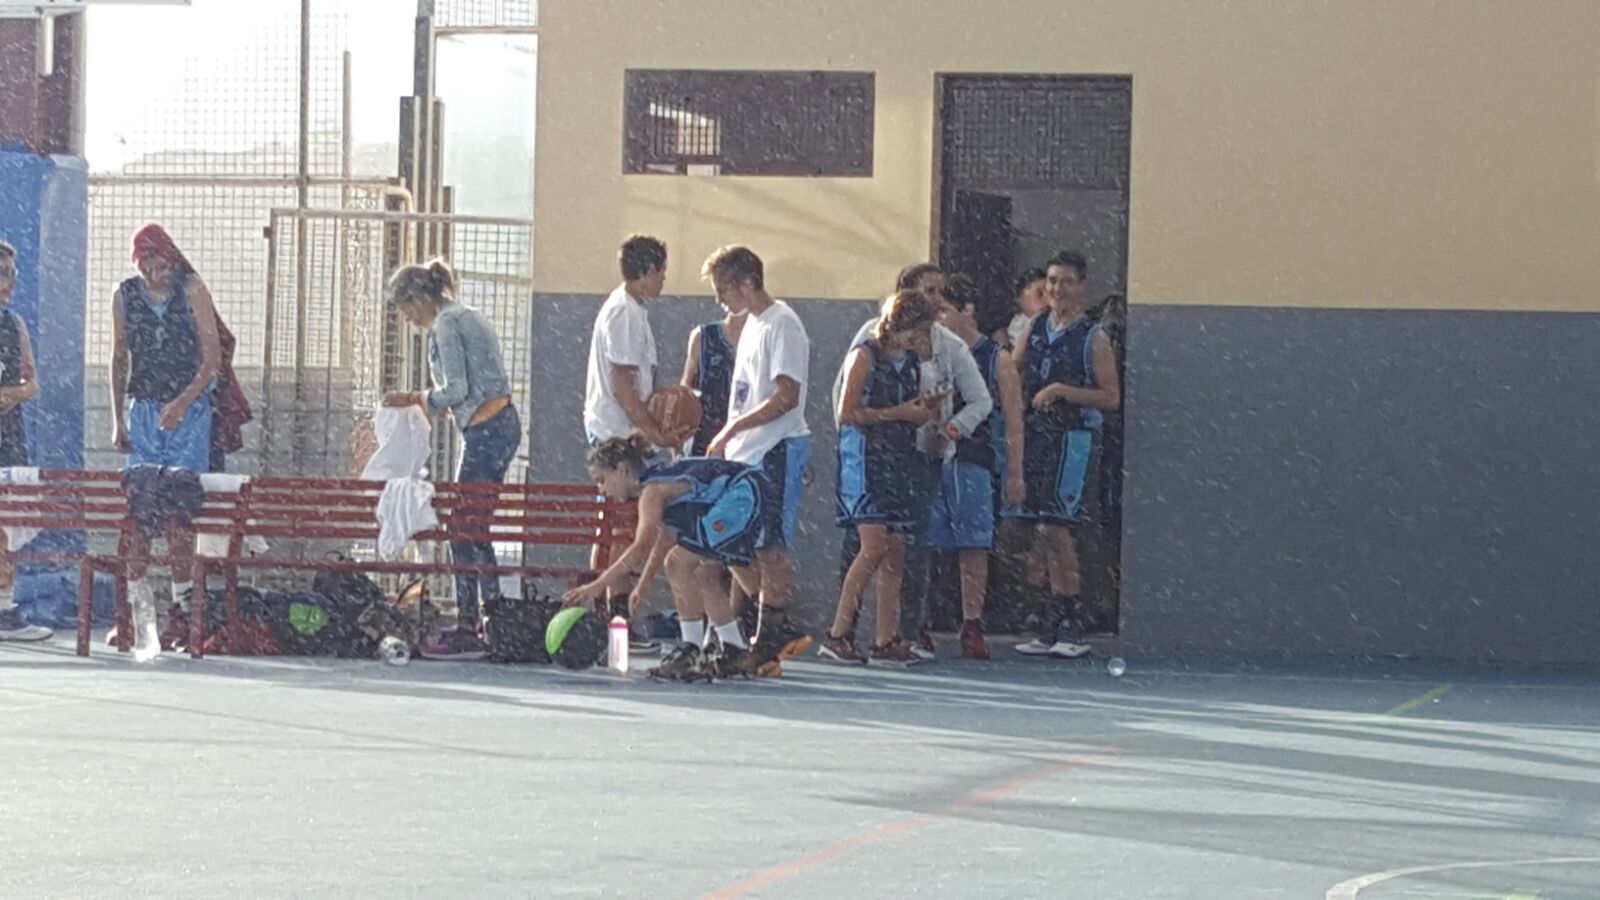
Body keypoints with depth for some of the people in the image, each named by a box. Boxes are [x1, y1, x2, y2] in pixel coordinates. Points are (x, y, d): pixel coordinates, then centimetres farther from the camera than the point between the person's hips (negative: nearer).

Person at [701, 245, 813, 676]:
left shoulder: (782, 325, -12)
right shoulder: (752, 323, 17)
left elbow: (787, 397, -19)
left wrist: (732, 429, -18)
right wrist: (726, 441, 17)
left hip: (776, 450, -10)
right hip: (745, 453, 10)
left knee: (769, 547, -7)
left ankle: (769, 646, -4)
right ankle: (779, 629, 17)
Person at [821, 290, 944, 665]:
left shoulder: (911, 363, 16)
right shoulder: (865, 357, -5)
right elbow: (847, 413, -12)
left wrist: (926, 410, 3)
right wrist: (899, 413, -14)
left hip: (900, 461, 7)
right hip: (865, 458, -7)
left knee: (895, 552, 3)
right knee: (874, 546, -16)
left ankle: (886, 639, 6)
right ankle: (838, 634, -12)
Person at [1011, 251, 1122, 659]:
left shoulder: (1093, 338, -4)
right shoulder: (1035, 330, 13)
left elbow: (1111, 397, -8)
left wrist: (1062, 391, -16)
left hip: (1072, 438, -6)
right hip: (1035, 436, 6)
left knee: (1055, 526, -12)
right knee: (1047, 531, 6)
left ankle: (1072, 627, -7)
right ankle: (1057, 625, 10)